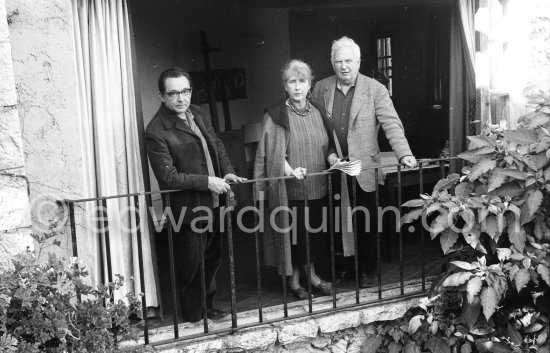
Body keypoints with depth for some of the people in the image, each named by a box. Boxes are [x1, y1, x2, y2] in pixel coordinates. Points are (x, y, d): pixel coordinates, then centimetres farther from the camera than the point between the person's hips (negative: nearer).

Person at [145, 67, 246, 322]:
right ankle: (194, 317, 25)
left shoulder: (196, 113, 5)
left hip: (213, 204, 8)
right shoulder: (156, 132, -19)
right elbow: (168, 177, -22)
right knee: (191, 263, 6)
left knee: (212, 258, 21)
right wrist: (207, 182, -23)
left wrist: (227, 172, 0)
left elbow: (216, 145, 16)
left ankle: (207, 306, 40)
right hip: (188, 208, -8)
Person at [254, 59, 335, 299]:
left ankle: (310, 273, 30)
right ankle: (293, 279, 20)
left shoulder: (317, 113, 8)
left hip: (317, 187, 4)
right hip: (290, 189, -4)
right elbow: (273, 153, -12)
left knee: (313, 232, 13)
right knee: (294, 233, 4)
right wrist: (290, 170, -26)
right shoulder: (276, 116, -6)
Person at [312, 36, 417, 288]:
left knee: (366, 224, 6)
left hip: (363, 170, -2)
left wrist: (404, 154, -22)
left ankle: (365, 271, 21)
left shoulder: (375, 90, -3)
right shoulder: (321, 89, 5)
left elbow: (391, 124, -10)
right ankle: (341, 267, 25)